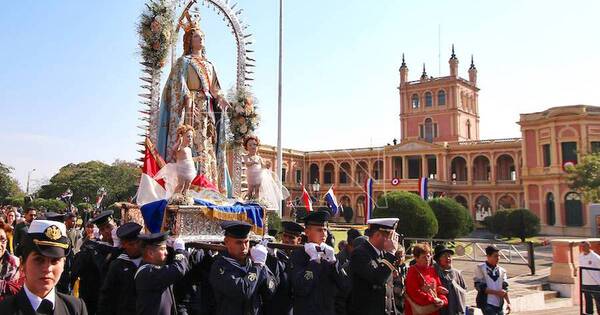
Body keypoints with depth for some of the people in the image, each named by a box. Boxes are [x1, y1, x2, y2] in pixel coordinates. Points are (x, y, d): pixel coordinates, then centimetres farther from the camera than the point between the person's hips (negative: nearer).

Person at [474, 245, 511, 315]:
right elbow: (480, 287, -11)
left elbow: (505, 288, 10)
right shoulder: (480, 268, -5)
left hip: (499, 304, 5)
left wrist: (508, 302, 0)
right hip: (486, 303, -5)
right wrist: (496, 292, -16)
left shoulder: (501, 270, 9)